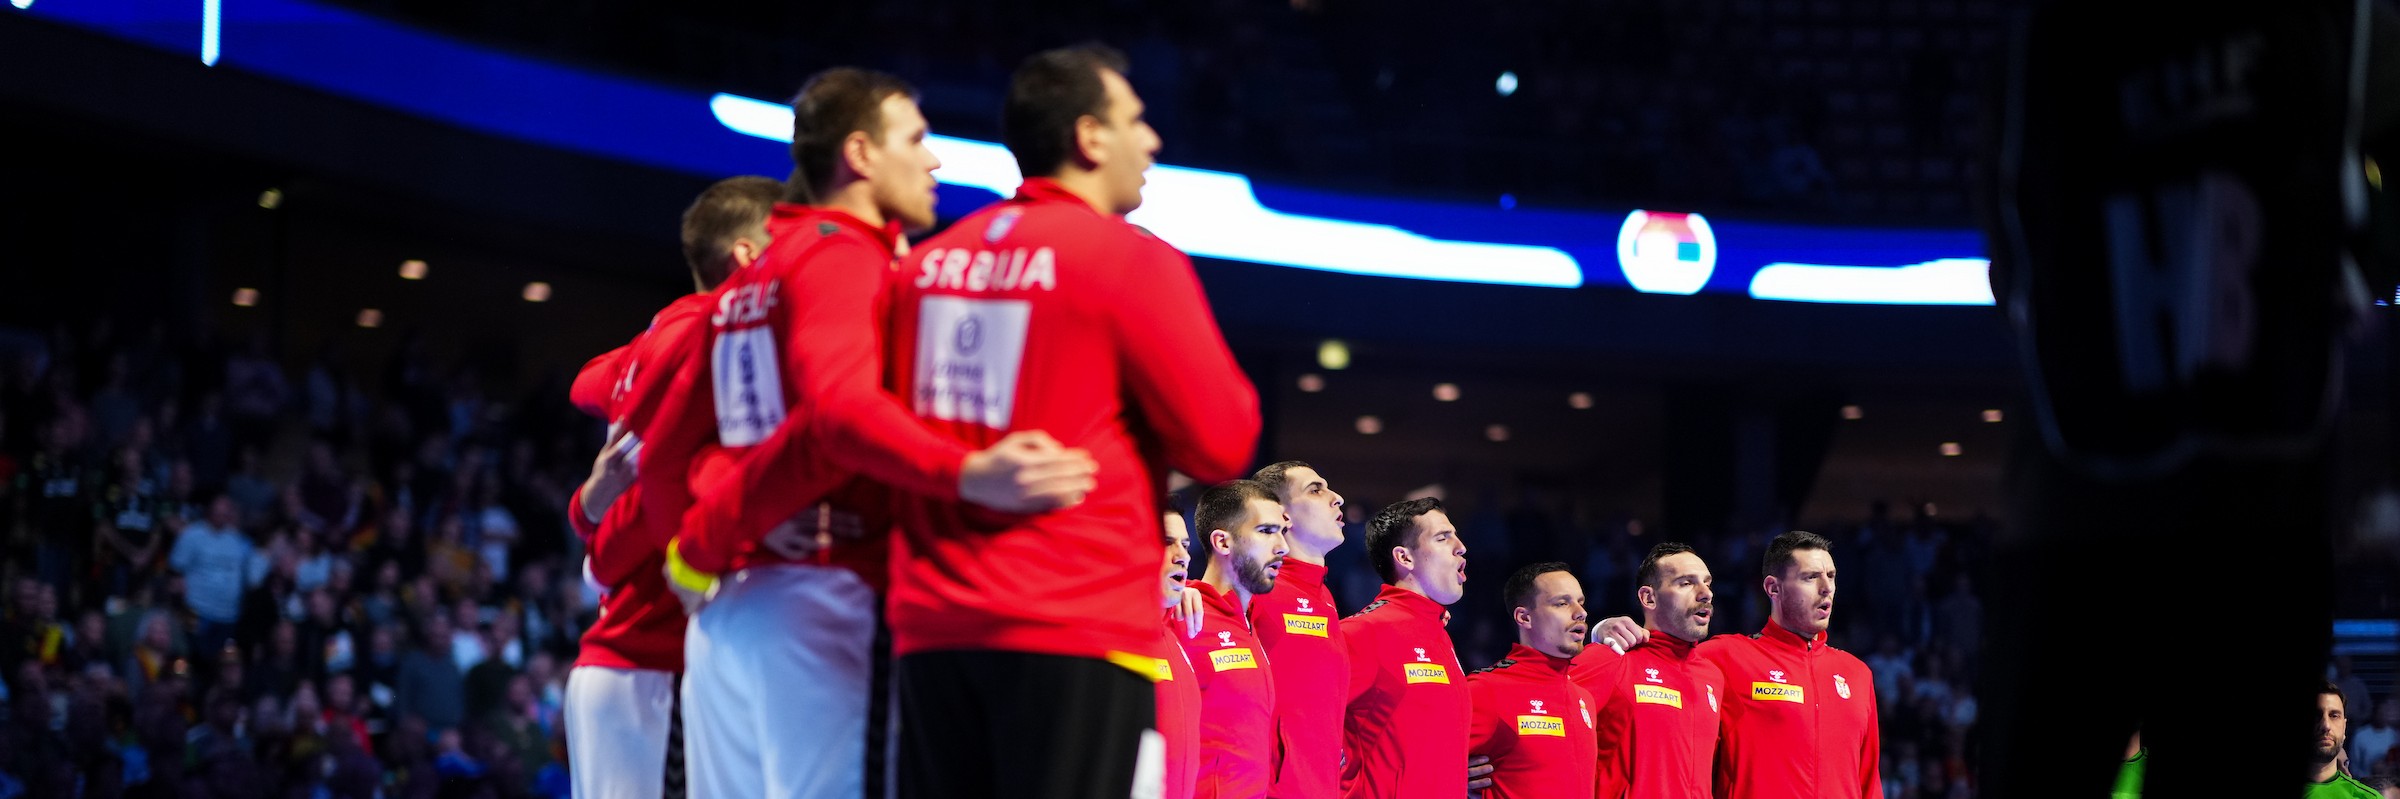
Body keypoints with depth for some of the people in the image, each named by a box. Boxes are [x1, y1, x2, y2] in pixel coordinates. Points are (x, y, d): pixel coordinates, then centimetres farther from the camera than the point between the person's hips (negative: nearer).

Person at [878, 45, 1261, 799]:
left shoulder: (927, 262, 11)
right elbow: (1222, 445, -6)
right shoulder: (1132, 261, -6)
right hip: (1081, 629, -6)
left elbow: (850, 423, 13)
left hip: (931, 624, 6)